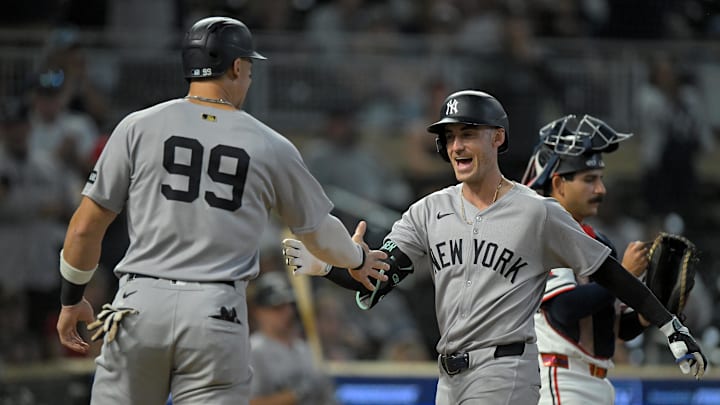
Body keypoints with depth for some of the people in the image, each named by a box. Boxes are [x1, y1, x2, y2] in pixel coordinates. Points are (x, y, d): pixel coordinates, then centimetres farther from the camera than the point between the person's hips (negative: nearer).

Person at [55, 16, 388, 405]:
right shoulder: (270, 147, 6)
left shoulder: (138, 127, 4)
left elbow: (85, 227, 5)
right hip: (219, 315, 0)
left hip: (140, 306, 0)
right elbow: (320, 233, 21)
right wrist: (358, 257, 43)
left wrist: (71, 298, 20)